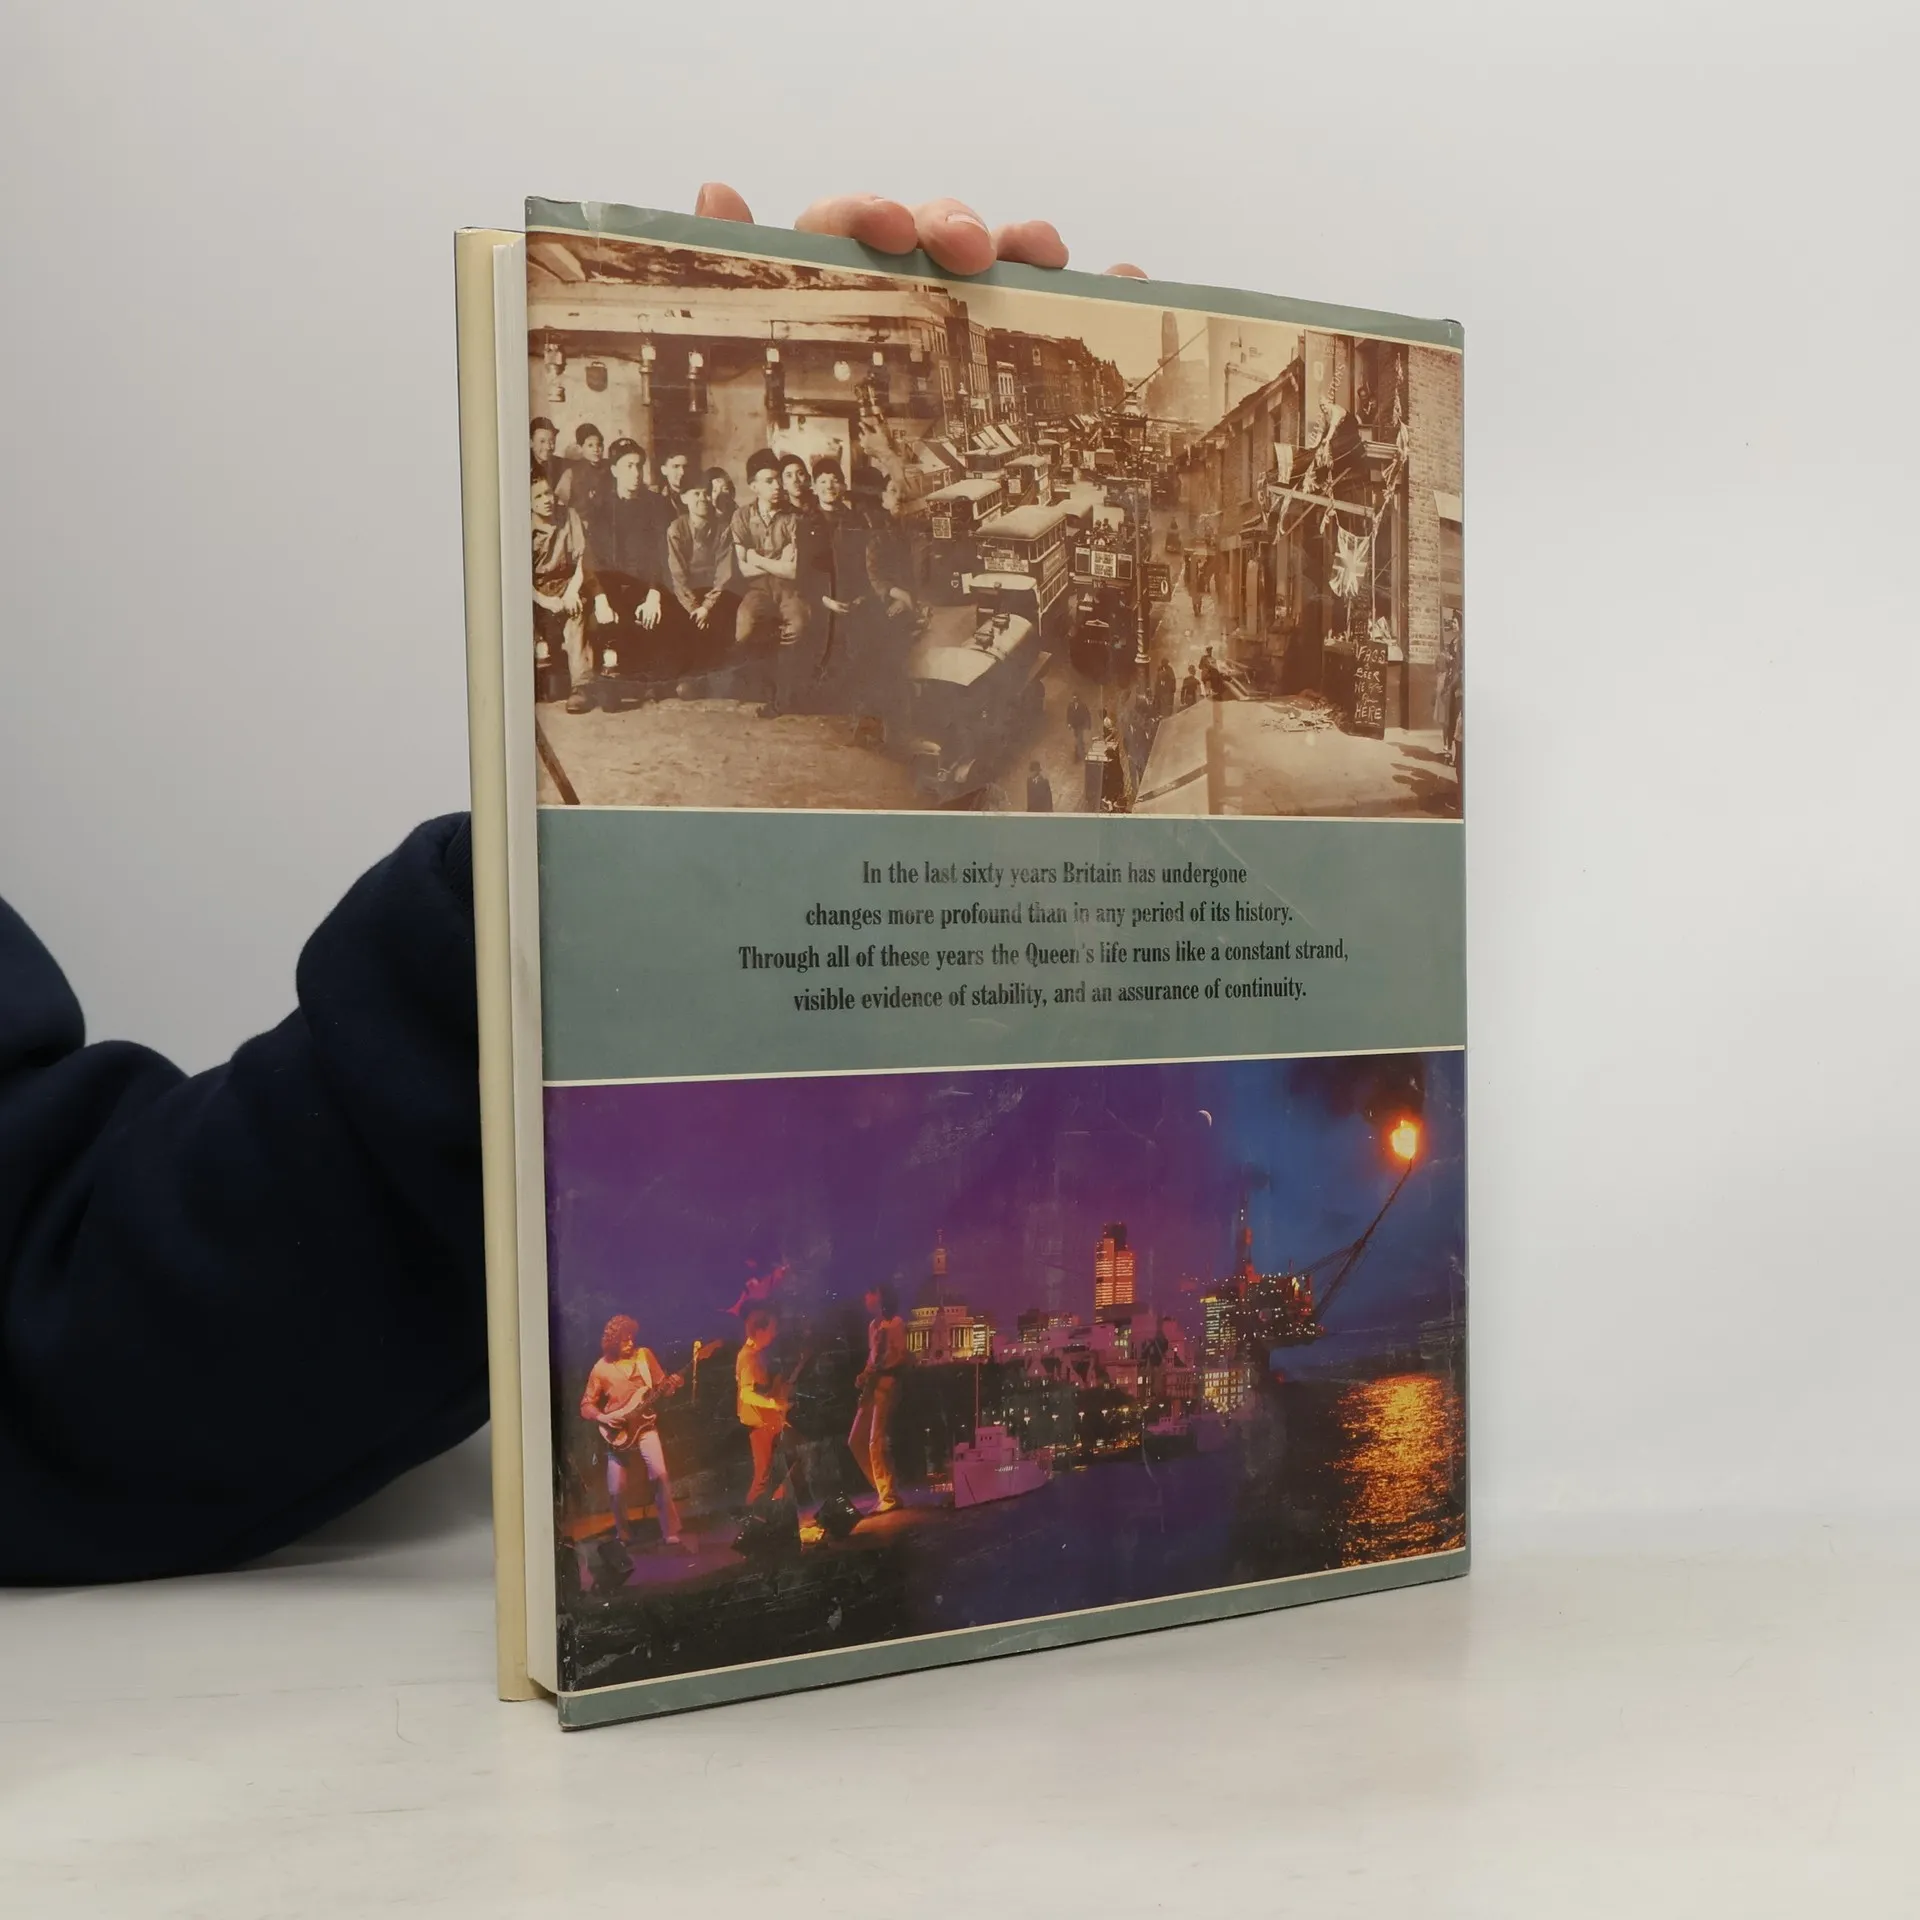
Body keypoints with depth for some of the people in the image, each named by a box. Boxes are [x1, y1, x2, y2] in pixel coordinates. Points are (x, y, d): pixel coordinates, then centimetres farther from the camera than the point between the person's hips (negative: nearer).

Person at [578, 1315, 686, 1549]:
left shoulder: (645, 1354, 1)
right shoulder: (601, 1368, -3)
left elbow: (660, 1385, 8)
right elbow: (586, 1406, 3)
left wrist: (670, 1385, -14)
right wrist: (602, 1417, -16)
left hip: (644, 1425, 0)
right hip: (617, 1433, 0)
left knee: (660, 1474, -19)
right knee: (616, 1491, -3)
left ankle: (670, 1532, -8)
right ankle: (624, 1534, 24)